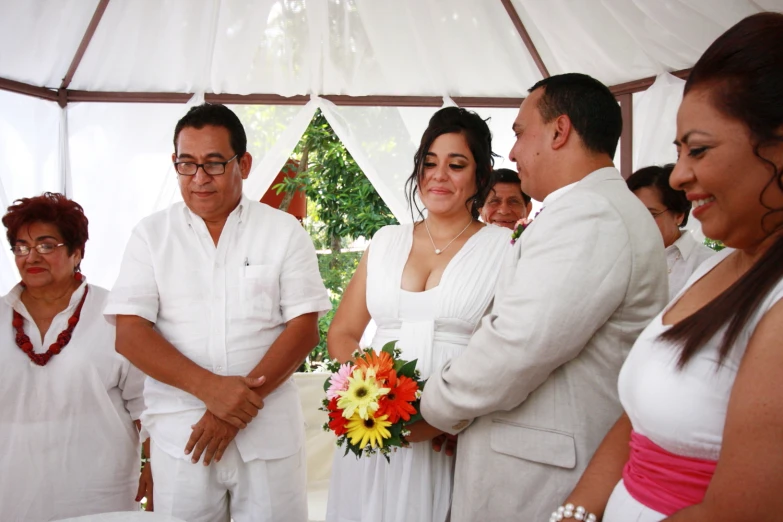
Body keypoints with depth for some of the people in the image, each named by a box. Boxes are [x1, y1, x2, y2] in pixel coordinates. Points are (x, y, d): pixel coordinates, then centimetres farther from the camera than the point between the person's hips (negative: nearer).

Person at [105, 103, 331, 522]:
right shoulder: (151, 235, 3)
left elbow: (303, 327, -5)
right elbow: (129, 333, -3)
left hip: (269, 432, 0)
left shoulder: (284, 232, 0)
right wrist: (208, 387, -17)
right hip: (179, 435, 1)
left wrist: (238, 408, -13)